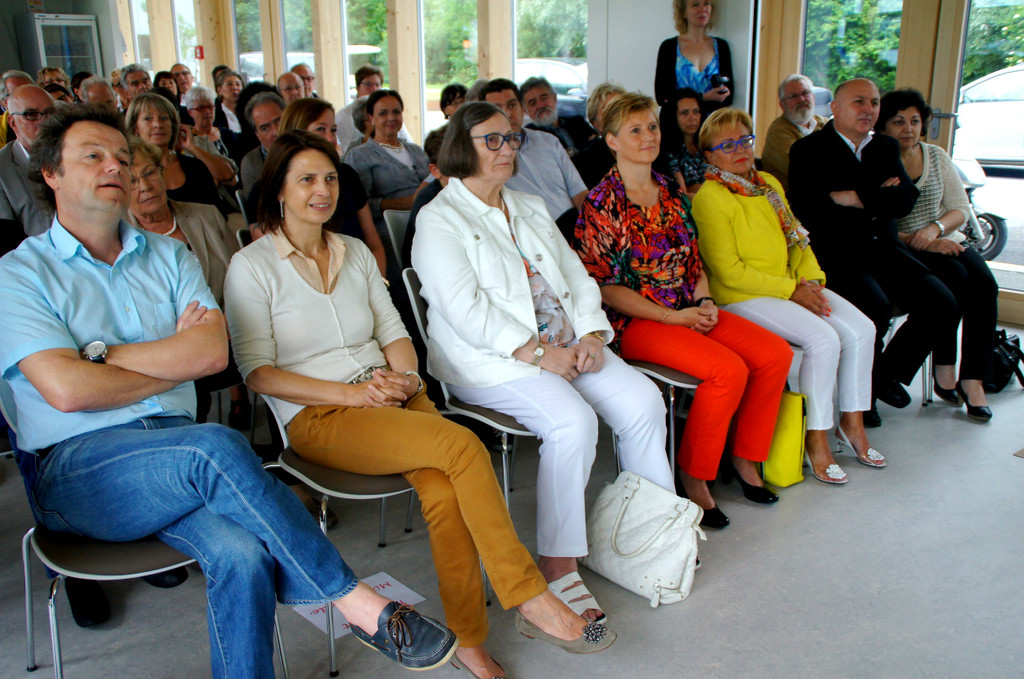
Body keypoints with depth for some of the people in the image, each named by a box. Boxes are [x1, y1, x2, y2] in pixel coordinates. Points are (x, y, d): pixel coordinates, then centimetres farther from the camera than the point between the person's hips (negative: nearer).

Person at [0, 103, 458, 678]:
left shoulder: (168, 256, 16)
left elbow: (213, 352, -2)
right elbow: (67, 389, -11)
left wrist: (101, 355, -6)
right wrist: (173, 359, -1)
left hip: (174, 458, 4)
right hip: (74, 467, -3)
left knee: (242, 554, -28)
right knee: (215, 446, -33)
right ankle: (357, 602, -24)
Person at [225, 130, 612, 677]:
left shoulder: (355, 253, 18)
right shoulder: (252, 266, 2)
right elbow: (257, 371, -5)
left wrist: (402, 374, -6)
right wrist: (352, 393, -14)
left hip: (392, 398, 5)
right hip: (317, 417, -4)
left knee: (444, 493, -28)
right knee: (463, 446, -28)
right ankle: (529, 598, -19)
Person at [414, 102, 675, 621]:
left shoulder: (531, 209, 21)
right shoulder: (439, 220, -3)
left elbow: (577, 276, 17)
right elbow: (466, 310, -15)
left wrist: (591, 334, -2)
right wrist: (537, 353, -19)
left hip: (565, 344, 7)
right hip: (490, 359, -7)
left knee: (643, 401, -13)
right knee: (573, 421, -30)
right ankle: (557, 568, -20)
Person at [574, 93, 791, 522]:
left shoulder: (672, 193, 14)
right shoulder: (601, 204, -6)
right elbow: (603, 287, -11)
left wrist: (705, 303, -1)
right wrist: (672, 317, -15)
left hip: (689, 311, 7)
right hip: (636, 322, -7)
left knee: (776, 353, -10)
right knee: (729, 369, -27)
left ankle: (744, 458, 6)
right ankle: (692, 478, -10)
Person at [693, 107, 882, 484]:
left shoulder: (769, 184, 15)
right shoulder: (709, 198, -11)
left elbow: (798, 240, 18)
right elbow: (730, 272, -16)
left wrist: (811, 280, -1)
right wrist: (790, 290, -15)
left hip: (793, 286, 8)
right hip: (742, 297, -8)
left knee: (860, 329, -9)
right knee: (823, 339, -25)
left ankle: (852, 423, 7)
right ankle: (817, 438, -10)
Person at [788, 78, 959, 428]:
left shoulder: (886, 147, 18)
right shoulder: (809, 149, 1)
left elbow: (906, 199, 2)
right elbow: (807, 210, -14)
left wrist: (856, 198, -12)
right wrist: (877, 203, -6)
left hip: (882, 248, 6)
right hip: (836, 252, -6)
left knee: (943, 304, -10)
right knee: (876, 306, -31)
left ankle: (889, 373, 13)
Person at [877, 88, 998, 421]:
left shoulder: (937, 157, 13)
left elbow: (961, 209, 8)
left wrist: (935, 228, -13)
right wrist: (919, 242, -20)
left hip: (944, 241, 5)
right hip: (900, 250, -5)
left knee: (984, 283, -23)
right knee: (954, 276, -31)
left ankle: (972, 380, -21)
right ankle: (945, 371, -19)